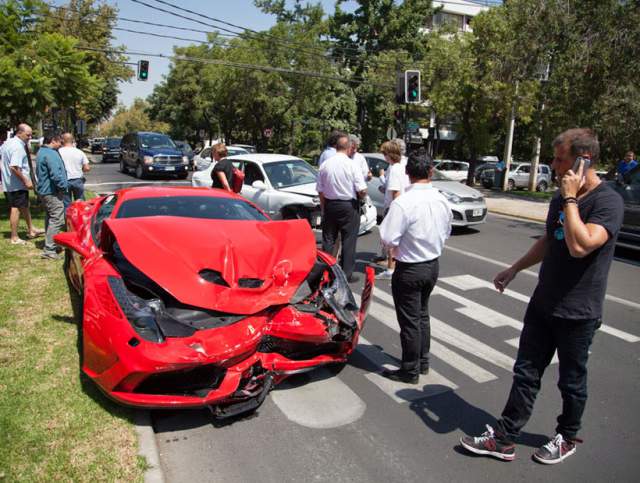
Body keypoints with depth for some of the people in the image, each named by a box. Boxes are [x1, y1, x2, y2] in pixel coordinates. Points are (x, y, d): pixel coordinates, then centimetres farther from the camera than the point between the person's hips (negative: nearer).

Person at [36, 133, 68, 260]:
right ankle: (49, 250, -12)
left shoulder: (42, 152, 17)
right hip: (52, 192, -11)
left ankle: (49, 244, 28)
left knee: (50, 218, 19)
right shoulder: (51, 154, -18)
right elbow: (56, 174, -26)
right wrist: (63, 186, -12)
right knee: (56, 220, -11)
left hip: (44, 191, 11)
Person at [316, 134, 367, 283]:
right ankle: (347, 273, 8)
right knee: (349, 240, 5)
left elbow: (320, 191, 4)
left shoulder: (325, 165, -1)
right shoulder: (352, 165, -13)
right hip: (348, 205, -4)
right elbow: (362, 191, -14)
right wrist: (363, 195, 9)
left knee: (328, 238, 14)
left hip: (329, 205, 4)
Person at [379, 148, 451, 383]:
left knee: (409, 320, 7)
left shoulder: (403, 202, -24)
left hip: (409, 269, -7)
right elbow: (446, 232, 10)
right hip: (433, 265, 7)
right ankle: (423, 362, 36)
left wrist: (395, 248, -3)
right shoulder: (442, 200, -2)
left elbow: (388, 238, -23)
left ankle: (410, 371, 21)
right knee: (422, 314, 22)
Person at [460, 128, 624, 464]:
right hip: (543, 304, 7)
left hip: (578, 313, -7)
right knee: (526, 373, 11)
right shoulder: (560, 199, 6)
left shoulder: (608, 202, -18)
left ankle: (567, 438, 37)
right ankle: (503, 439, 21)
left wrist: (570, 200, -25)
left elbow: (580, 246, -32)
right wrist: (515, 269, 19)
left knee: (571, 381, 14)